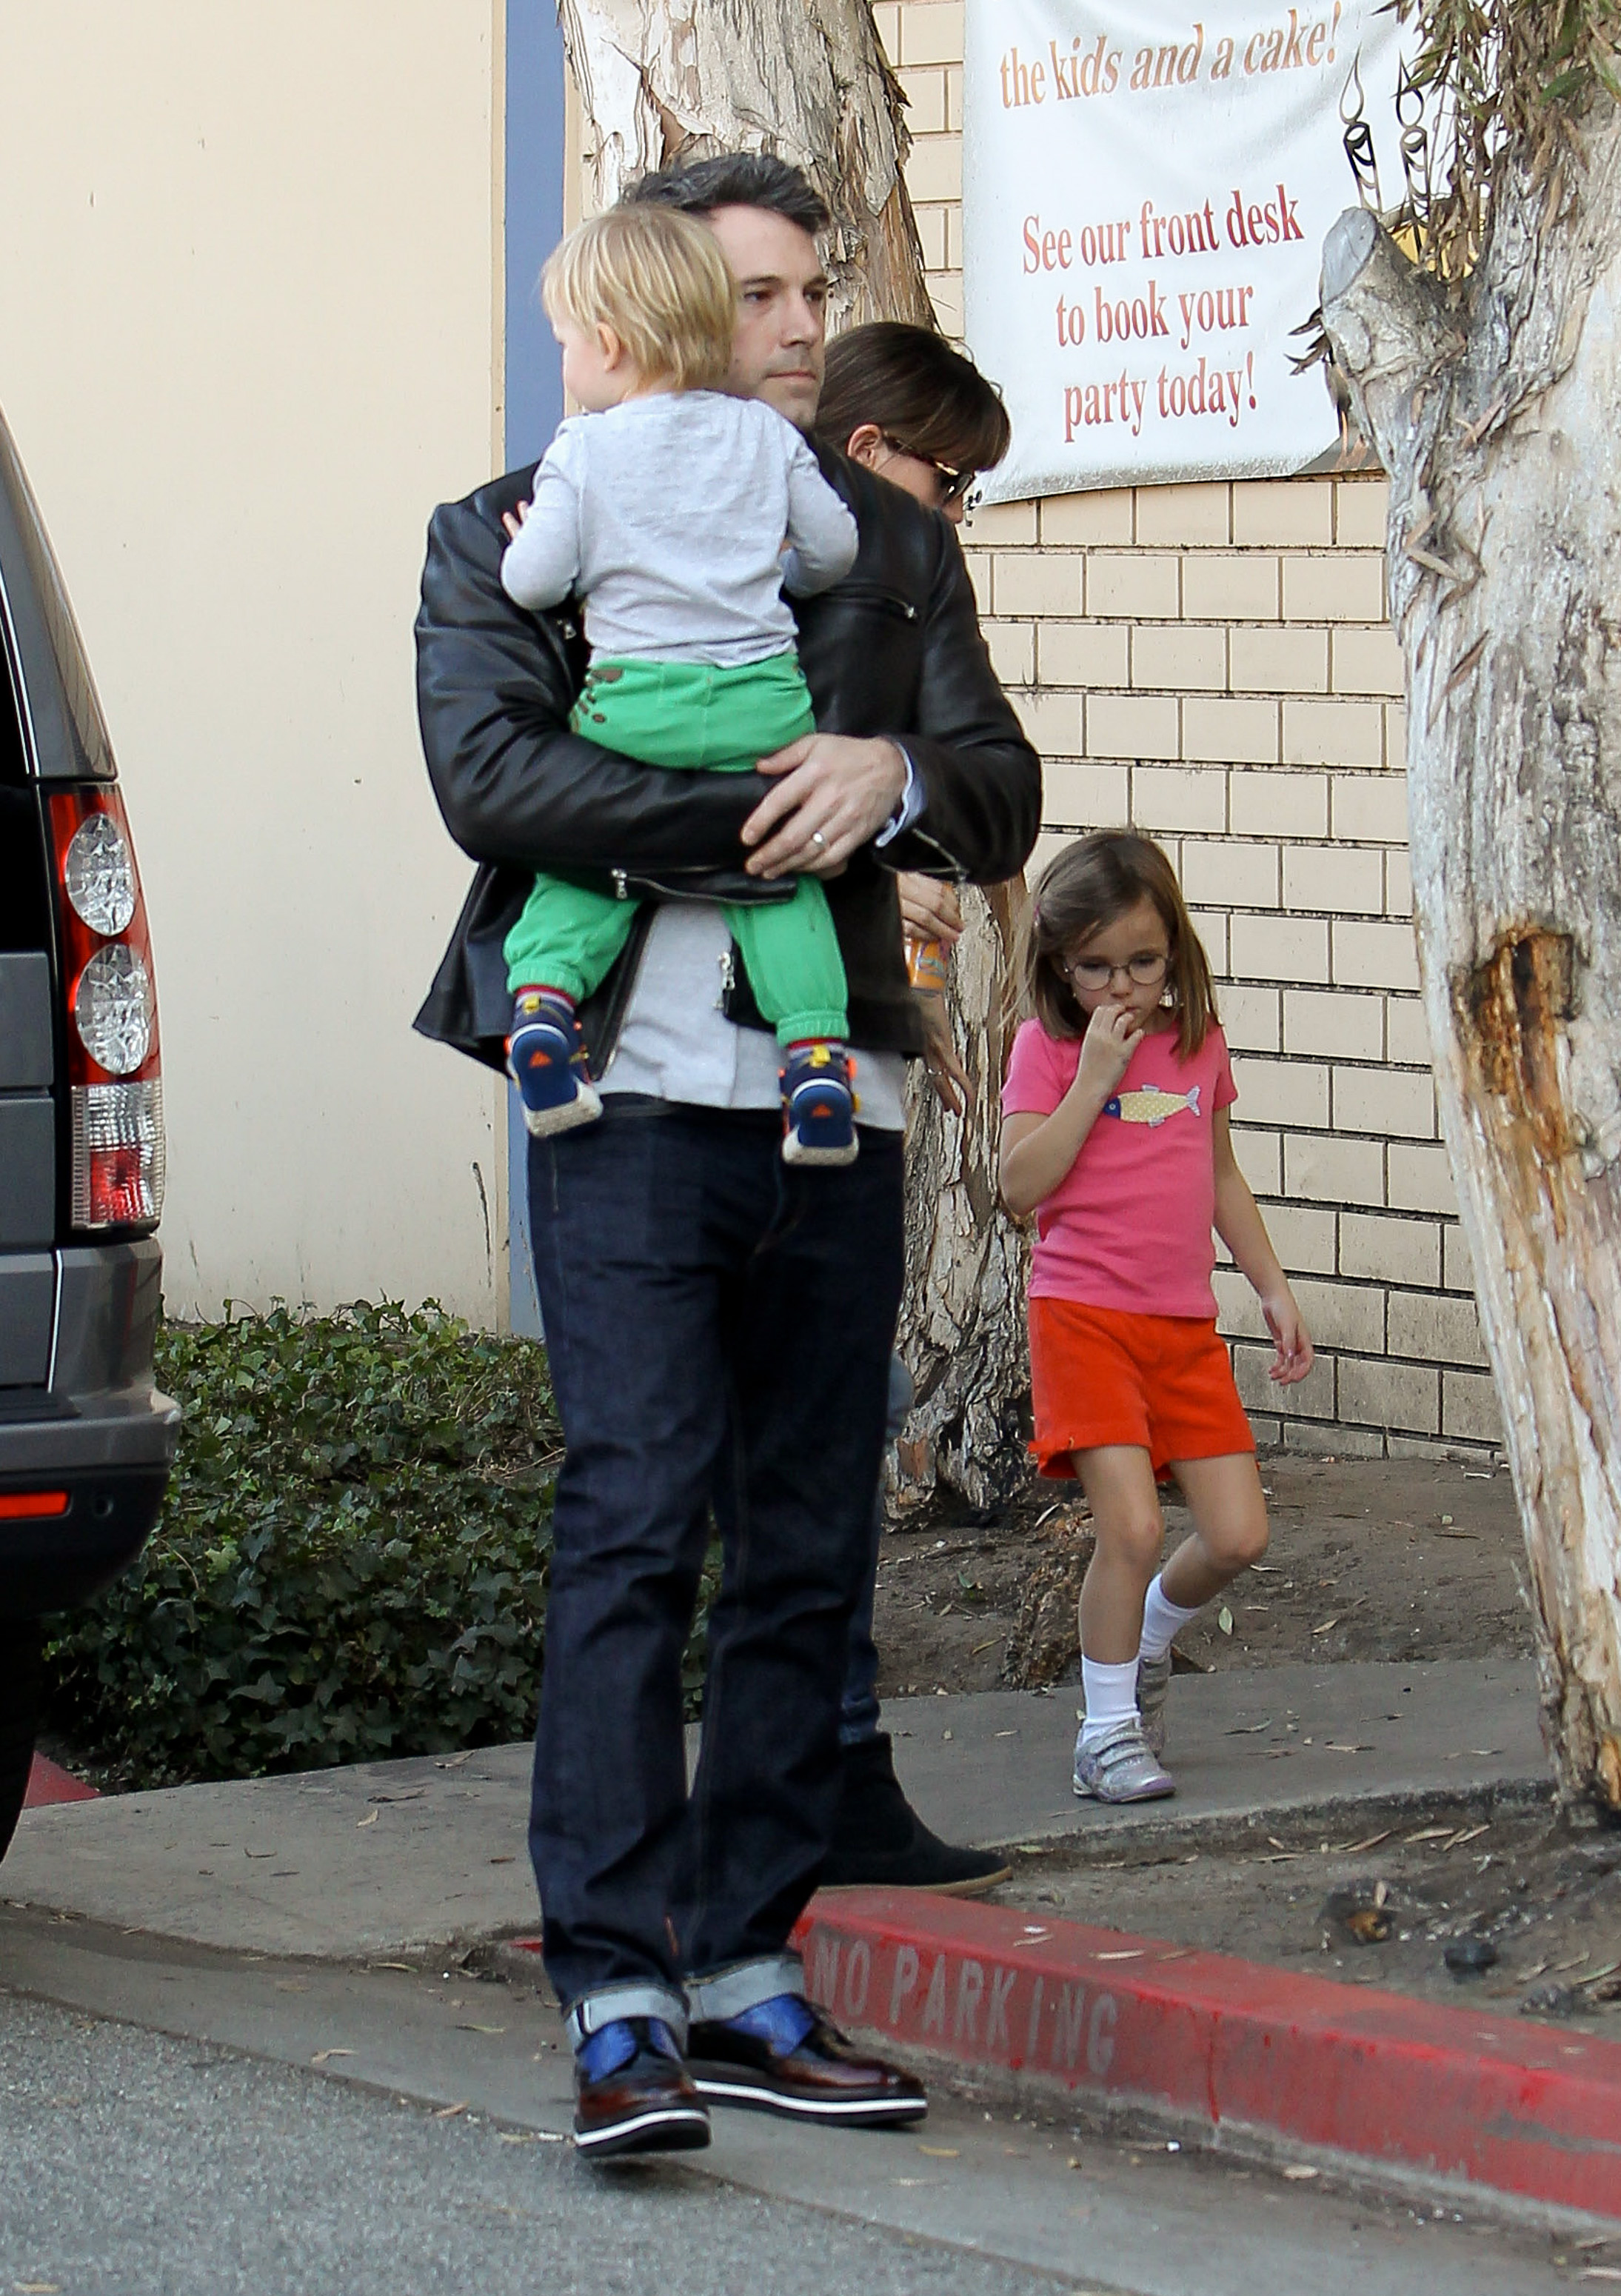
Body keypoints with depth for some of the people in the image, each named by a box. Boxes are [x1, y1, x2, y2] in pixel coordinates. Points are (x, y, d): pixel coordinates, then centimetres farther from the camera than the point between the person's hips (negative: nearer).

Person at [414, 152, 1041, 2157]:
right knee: (634, 1524, -12)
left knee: (807, 1554, 5)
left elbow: (1002, 799, 11)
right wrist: (763, 819, -13)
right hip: (638, 1094, -4)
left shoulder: (892, 543, 17)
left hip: (836, 1102, 4)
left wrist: (891, 774, -12)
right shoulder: (510, 537, 6)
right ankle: (620, 2008, -13)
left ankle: (745, 1979, 12)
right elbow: (487, 770, -11)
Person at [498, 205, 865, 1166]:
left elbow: (535, 582, -5)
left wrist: (526, 547, 18)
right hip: (764, 701, 2)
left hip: (632, 702, -2)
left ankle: (544, 989, -9)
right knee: (779, 878, 10)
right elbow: (835, 550, 10)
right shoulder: (764, 433, 8)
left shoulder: (581, 450, -1)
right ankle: (818, 1051, -3)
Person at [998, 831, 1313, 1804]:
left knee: (1239, 1537, -2)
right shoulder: (1047, 1047, -2)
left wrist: (1274, 1287, 19)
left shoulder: (1199, 1042, 11)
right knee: (1132, 1527, -17)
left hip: (1187, 1325, 5)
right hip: (1085, 1313, -5)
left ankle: (1149, 1640, 29)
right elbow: (1022, 1185, -13)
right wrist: (1095, 1078, -15)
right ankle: (1109, 1728, 0)